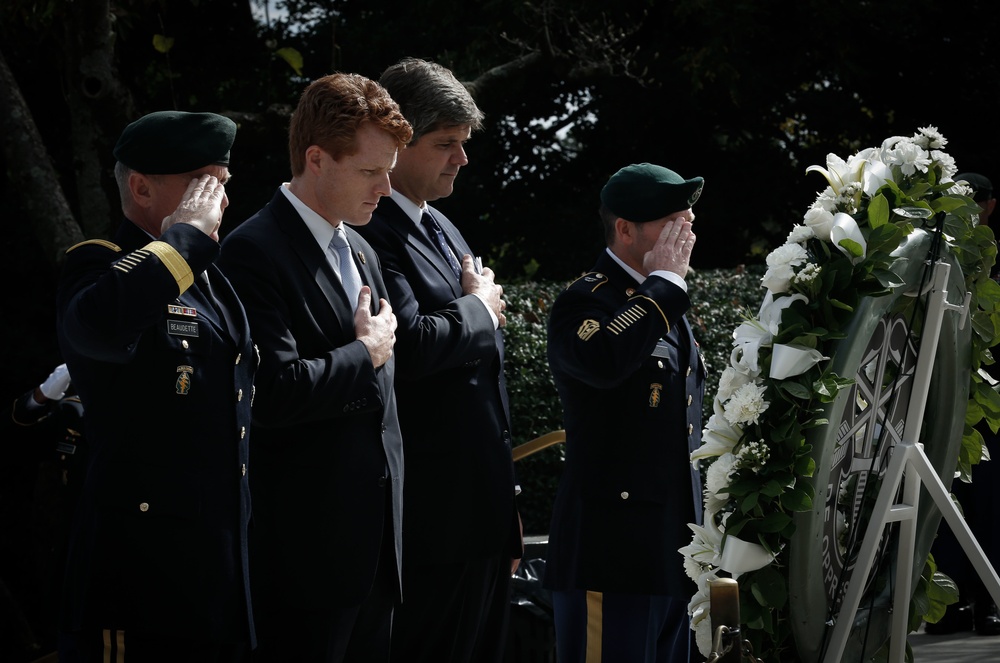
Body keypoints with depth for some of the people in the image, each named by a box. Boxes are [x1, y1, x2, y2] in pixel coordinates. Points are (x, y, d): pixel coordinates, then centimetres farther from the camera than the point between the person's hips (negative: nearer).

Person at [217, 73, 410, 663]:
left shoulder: (361, 253, 17)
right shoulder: (255, 253, -13)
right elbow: (278, 391, -25)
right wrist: (366, 352, -11)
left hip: (376, 543, 9)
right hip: (309, 551, -8)